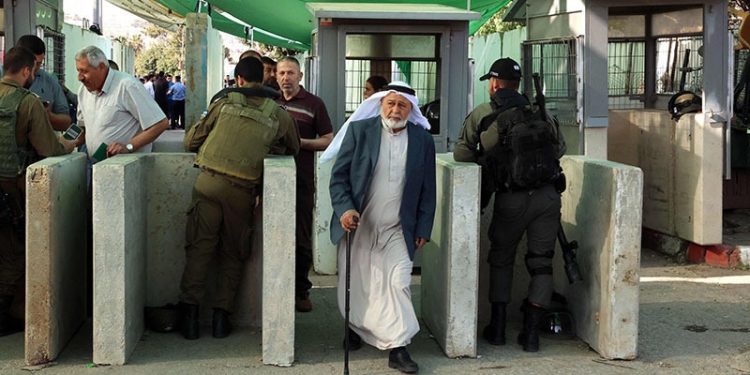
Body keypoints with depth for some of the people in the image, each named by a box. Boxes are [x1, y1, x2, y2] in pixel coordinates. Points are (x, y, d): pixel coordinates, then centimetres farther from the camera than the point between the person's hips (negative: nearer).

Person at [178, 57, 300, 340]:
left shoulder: (225, 103, 6)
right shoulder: (279, 115, 6)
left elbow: (191, 140, 12)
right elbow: (292, 150, 23)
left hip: (209, 181, 0)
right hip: (243, 190, 0)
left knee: (199, 248, 6)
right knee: (233, 255, 13)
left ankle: (189, 314, 4)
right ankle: (221, 316, 11)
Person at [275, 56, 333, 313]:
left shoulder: (314, 104, 2)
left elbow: (328, 141, 1)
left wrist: (299, 142, -13)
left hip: (302, 179, -3)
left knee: (302, 239, 0)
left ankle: (301, 291, 10)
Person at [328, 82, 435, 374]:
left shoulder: (423, 139, 3)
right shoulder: (359, 131, -2)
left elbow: (427, 190, 7)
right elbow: (338, 176, -2)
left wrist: (423, 229, 4)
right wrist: (344, 209, -16)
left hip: (397, 231, 0)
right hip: (357, 226, 0)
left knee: (398, 283, -9)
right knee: (354, 285, 11)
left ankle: (398, 348, -5)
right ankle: (355, 328, 37)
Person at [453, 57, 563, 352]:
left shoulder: (481, 115, 3)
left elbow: (462, 154, 0)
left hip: (511, 198, -1)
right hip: (546, 194, 1)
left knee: (501, 259, 19)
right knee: (541, 262, 10)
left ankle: (497, 327, 18)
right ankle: (531, 332, 8)